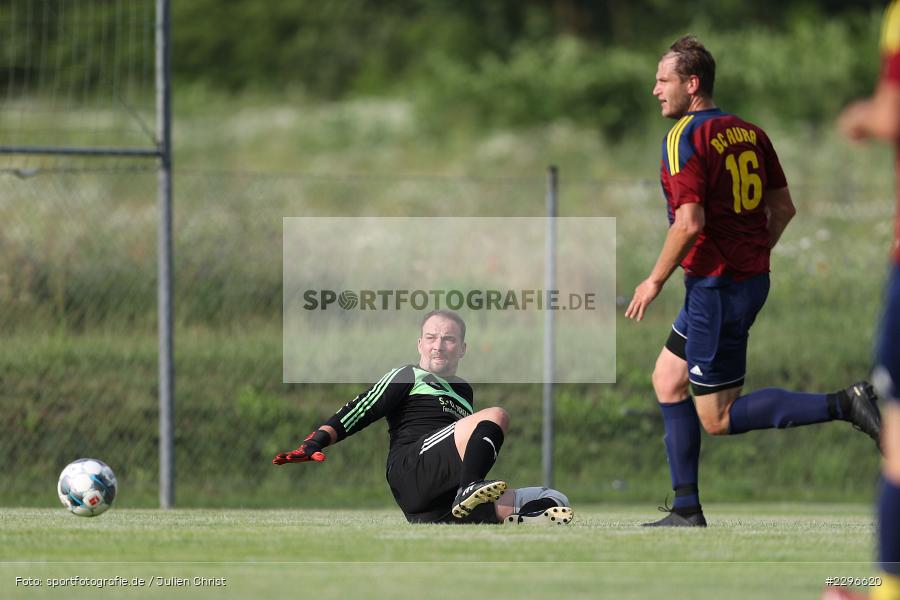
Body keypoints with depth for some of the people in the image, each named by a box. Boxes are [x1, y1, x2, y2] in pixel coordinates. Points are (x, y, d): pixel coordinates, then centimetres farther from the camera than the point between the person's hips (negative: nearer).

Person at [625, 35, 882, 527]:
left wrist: (654, 282, -11)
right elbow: (783, 207, 13)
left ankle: (843, 405, -16)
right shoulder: (748, 132, 10)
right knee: (667, 380, 18)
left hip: (716, 285, -9)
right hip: (751, 278, 9)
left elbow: (689, 223, -23)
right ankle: (686, 510, 17)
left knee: (717, 418, -4)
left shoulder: (684, 139, -15)